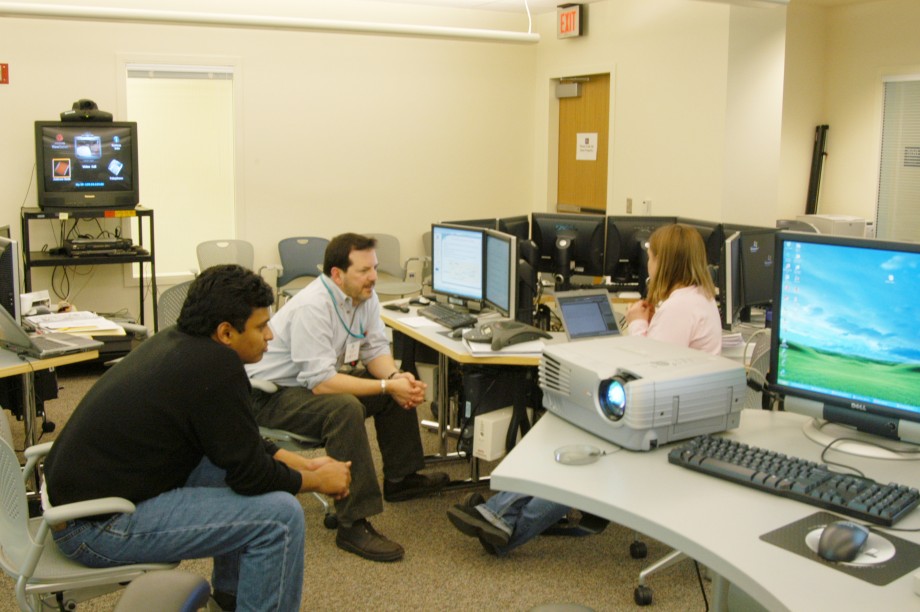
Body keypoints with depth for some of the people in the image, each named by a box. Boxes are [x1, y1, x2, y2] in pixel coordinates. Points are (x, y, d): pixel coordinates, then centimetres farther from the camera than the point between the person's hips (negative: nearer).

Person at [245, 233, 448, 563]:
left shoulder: (366, 297, -4)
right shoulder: (312, 307, -30)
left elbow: (375, 350, 2)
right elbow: (320, 383, -34)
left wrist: (396, 377, -20)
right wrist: (387, 386, -33)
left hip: (316, 379, 9)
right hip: (269, 396, -9)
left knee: (402, 385, 5)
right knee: (346, 408, -36)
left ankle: (400, 478, 22)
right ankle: (353, 526, -31)